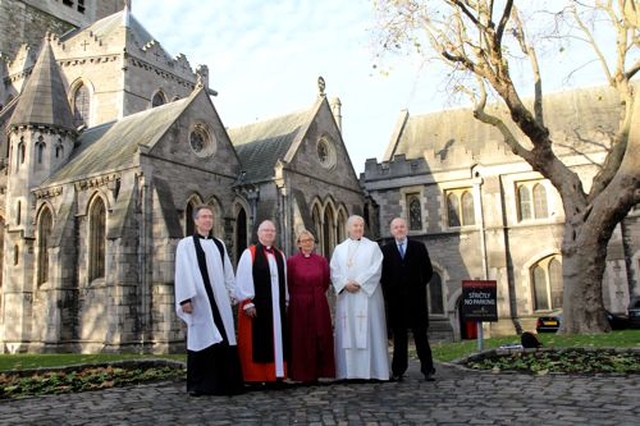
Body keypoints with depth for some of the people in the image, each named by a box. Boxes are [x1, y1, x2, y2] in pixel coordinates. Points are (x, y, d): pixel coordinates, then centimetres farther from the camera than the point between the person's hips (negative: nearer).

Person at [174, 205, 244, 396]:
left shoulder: (219, 244, 16)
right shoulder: (186, 244, 0)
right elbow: (183, 273, -6)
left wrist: (232, 292, 9)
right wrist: (185, 299, -13)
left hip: (220, 301, 5)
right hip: (199, 301, -4)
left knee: (223, 340, 3)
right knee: (200, 340, 0)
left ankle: (223, 382, 11)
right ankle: (197, 385, 10)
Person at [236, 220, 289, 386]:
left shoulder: (280, 255, 13)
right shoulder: (249, 254, -3)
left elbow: (284, 280, 15)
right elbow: (243, 280, -8)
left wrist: (286, 301, 11)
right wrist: (247, 303, -14)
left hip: (277, 306, 5)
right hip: (256, 306, -5)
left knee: (277, 340, 7)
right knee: (256, 342, 0)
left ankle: (275, 374, 16)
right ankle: (255, 377, 7)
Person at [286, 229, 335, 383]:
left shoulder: (321, 261, 5)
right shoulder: (291, 261, -3)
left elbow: (326, 281, 13)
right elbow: (288, 284, 2)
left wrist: (317, 295, 10)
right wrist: (299, 296, 7)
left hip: (319, 305, 3)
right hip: (299, 306, -3)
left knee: (320, 338, 4)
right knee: (301, 340, 1)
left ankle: (317, 371, 14)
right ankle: (303, 374, 8)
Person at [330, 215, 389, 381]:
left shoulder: (372, 246, 6)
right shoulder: (339, 249, 14)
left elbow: (375, 269, -4)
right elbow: (334, 271, 6)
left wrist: (359, 283, -13)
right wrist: (345, 284, -11)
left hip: (366, 295, -2)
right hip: (345, 295, 2)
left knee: (368, 331, -3)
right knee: (347, 332, 1)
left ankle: (371, 370, 1)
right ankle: (348, 370, 5)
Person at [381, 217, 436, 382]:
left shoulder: (419, 247, 7)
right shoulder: (385, 249, 7)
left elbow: (428, 271, 9)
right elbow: (383, 274, 6)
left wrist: (419, 286, 5)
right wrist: (389, 289, 0)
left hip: (416, 298, 0)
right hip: (395, 299, 0)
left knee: (420, 334, 3)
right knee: (399, 336, 5)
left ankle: (427, 370, 7)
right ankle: (398, 371, 9)